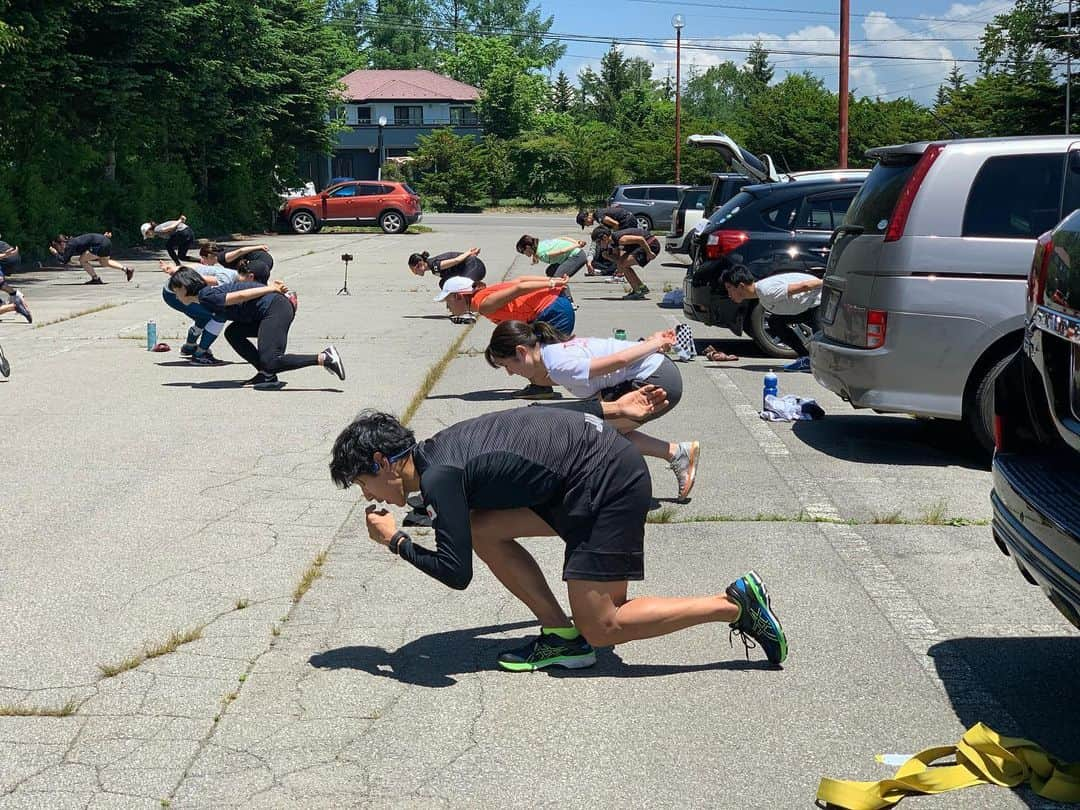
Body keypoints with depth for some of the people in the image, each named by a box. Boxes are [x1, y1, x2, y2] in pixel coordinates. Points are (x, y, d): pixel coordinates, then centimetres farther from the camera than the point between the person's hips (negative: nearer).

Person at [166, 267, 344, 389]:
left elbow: (241, 295, -14)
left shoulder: (206, 297, -10)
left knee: (270, 362, -17)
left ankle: (324, 358, -17)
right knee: (232, 333, 17)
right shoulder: (208, 292, 16)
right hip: (270, 309, 11)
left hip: (275, 309, -11)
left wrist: (272, 288, -11)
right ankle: (266, 374, 10)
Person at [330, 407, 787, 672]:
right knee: (482, 530, 6)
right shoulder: (437, 451, 12)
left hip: (607, 482, -10)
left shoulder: (438, 477, -17)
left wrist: (396, 542, -7)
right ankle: (562, 636, 9)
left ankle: (735, 604, -1)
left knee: (600, 628, -4)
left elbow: (456, 573, -16)